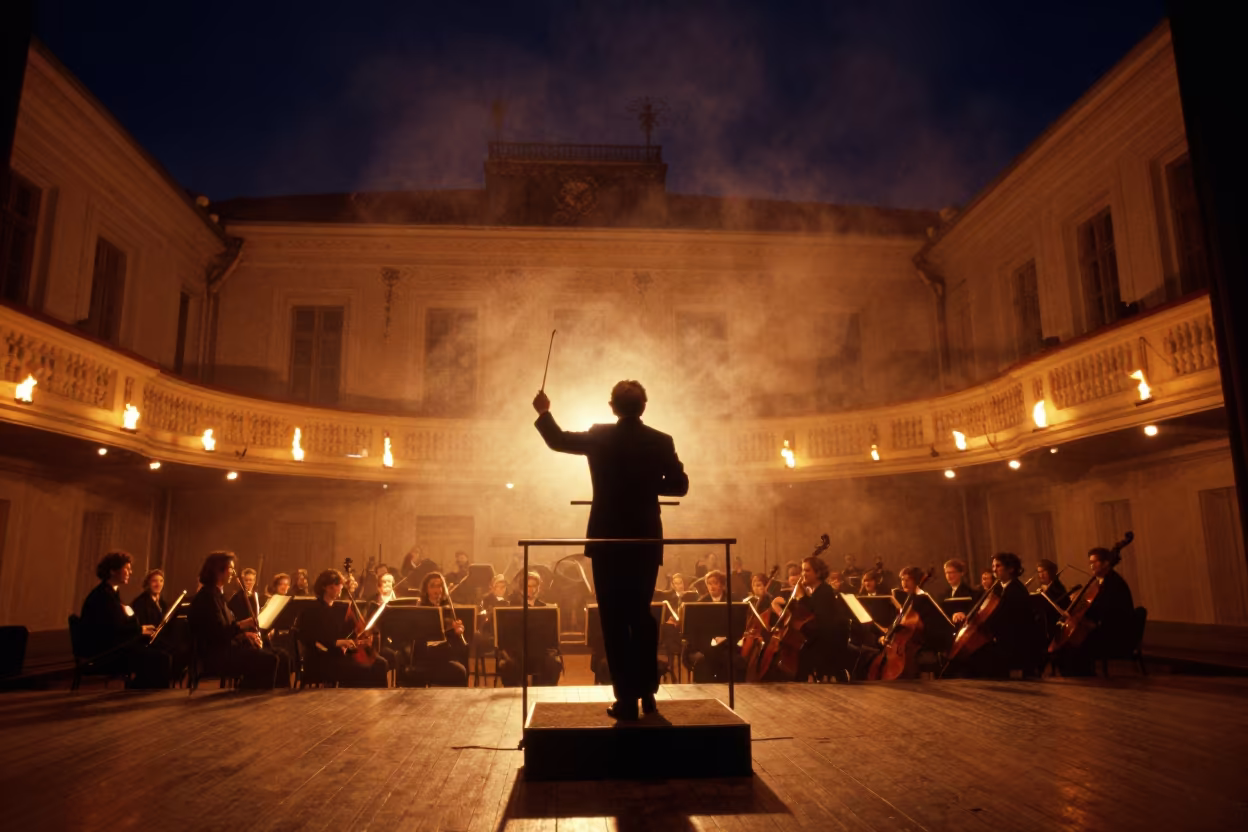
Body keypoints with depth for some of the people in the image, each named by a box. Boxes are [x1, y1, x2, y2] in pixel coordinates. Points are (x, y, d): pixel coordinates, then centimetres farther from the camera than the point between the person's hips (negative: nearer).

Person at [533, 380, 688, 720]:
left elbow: (558, 440, 7)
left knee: (614, 619, 4)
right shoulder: (661, 442, -3)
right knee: (641, 614, 18)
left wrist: (544, 412, 24)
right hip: (646, 541, 2)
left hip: (608, 540, -2)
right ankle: (647, 692, 24)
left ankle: (626, 698, 3)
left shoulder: (598, 436, -6)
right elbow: (680, 485, 1)